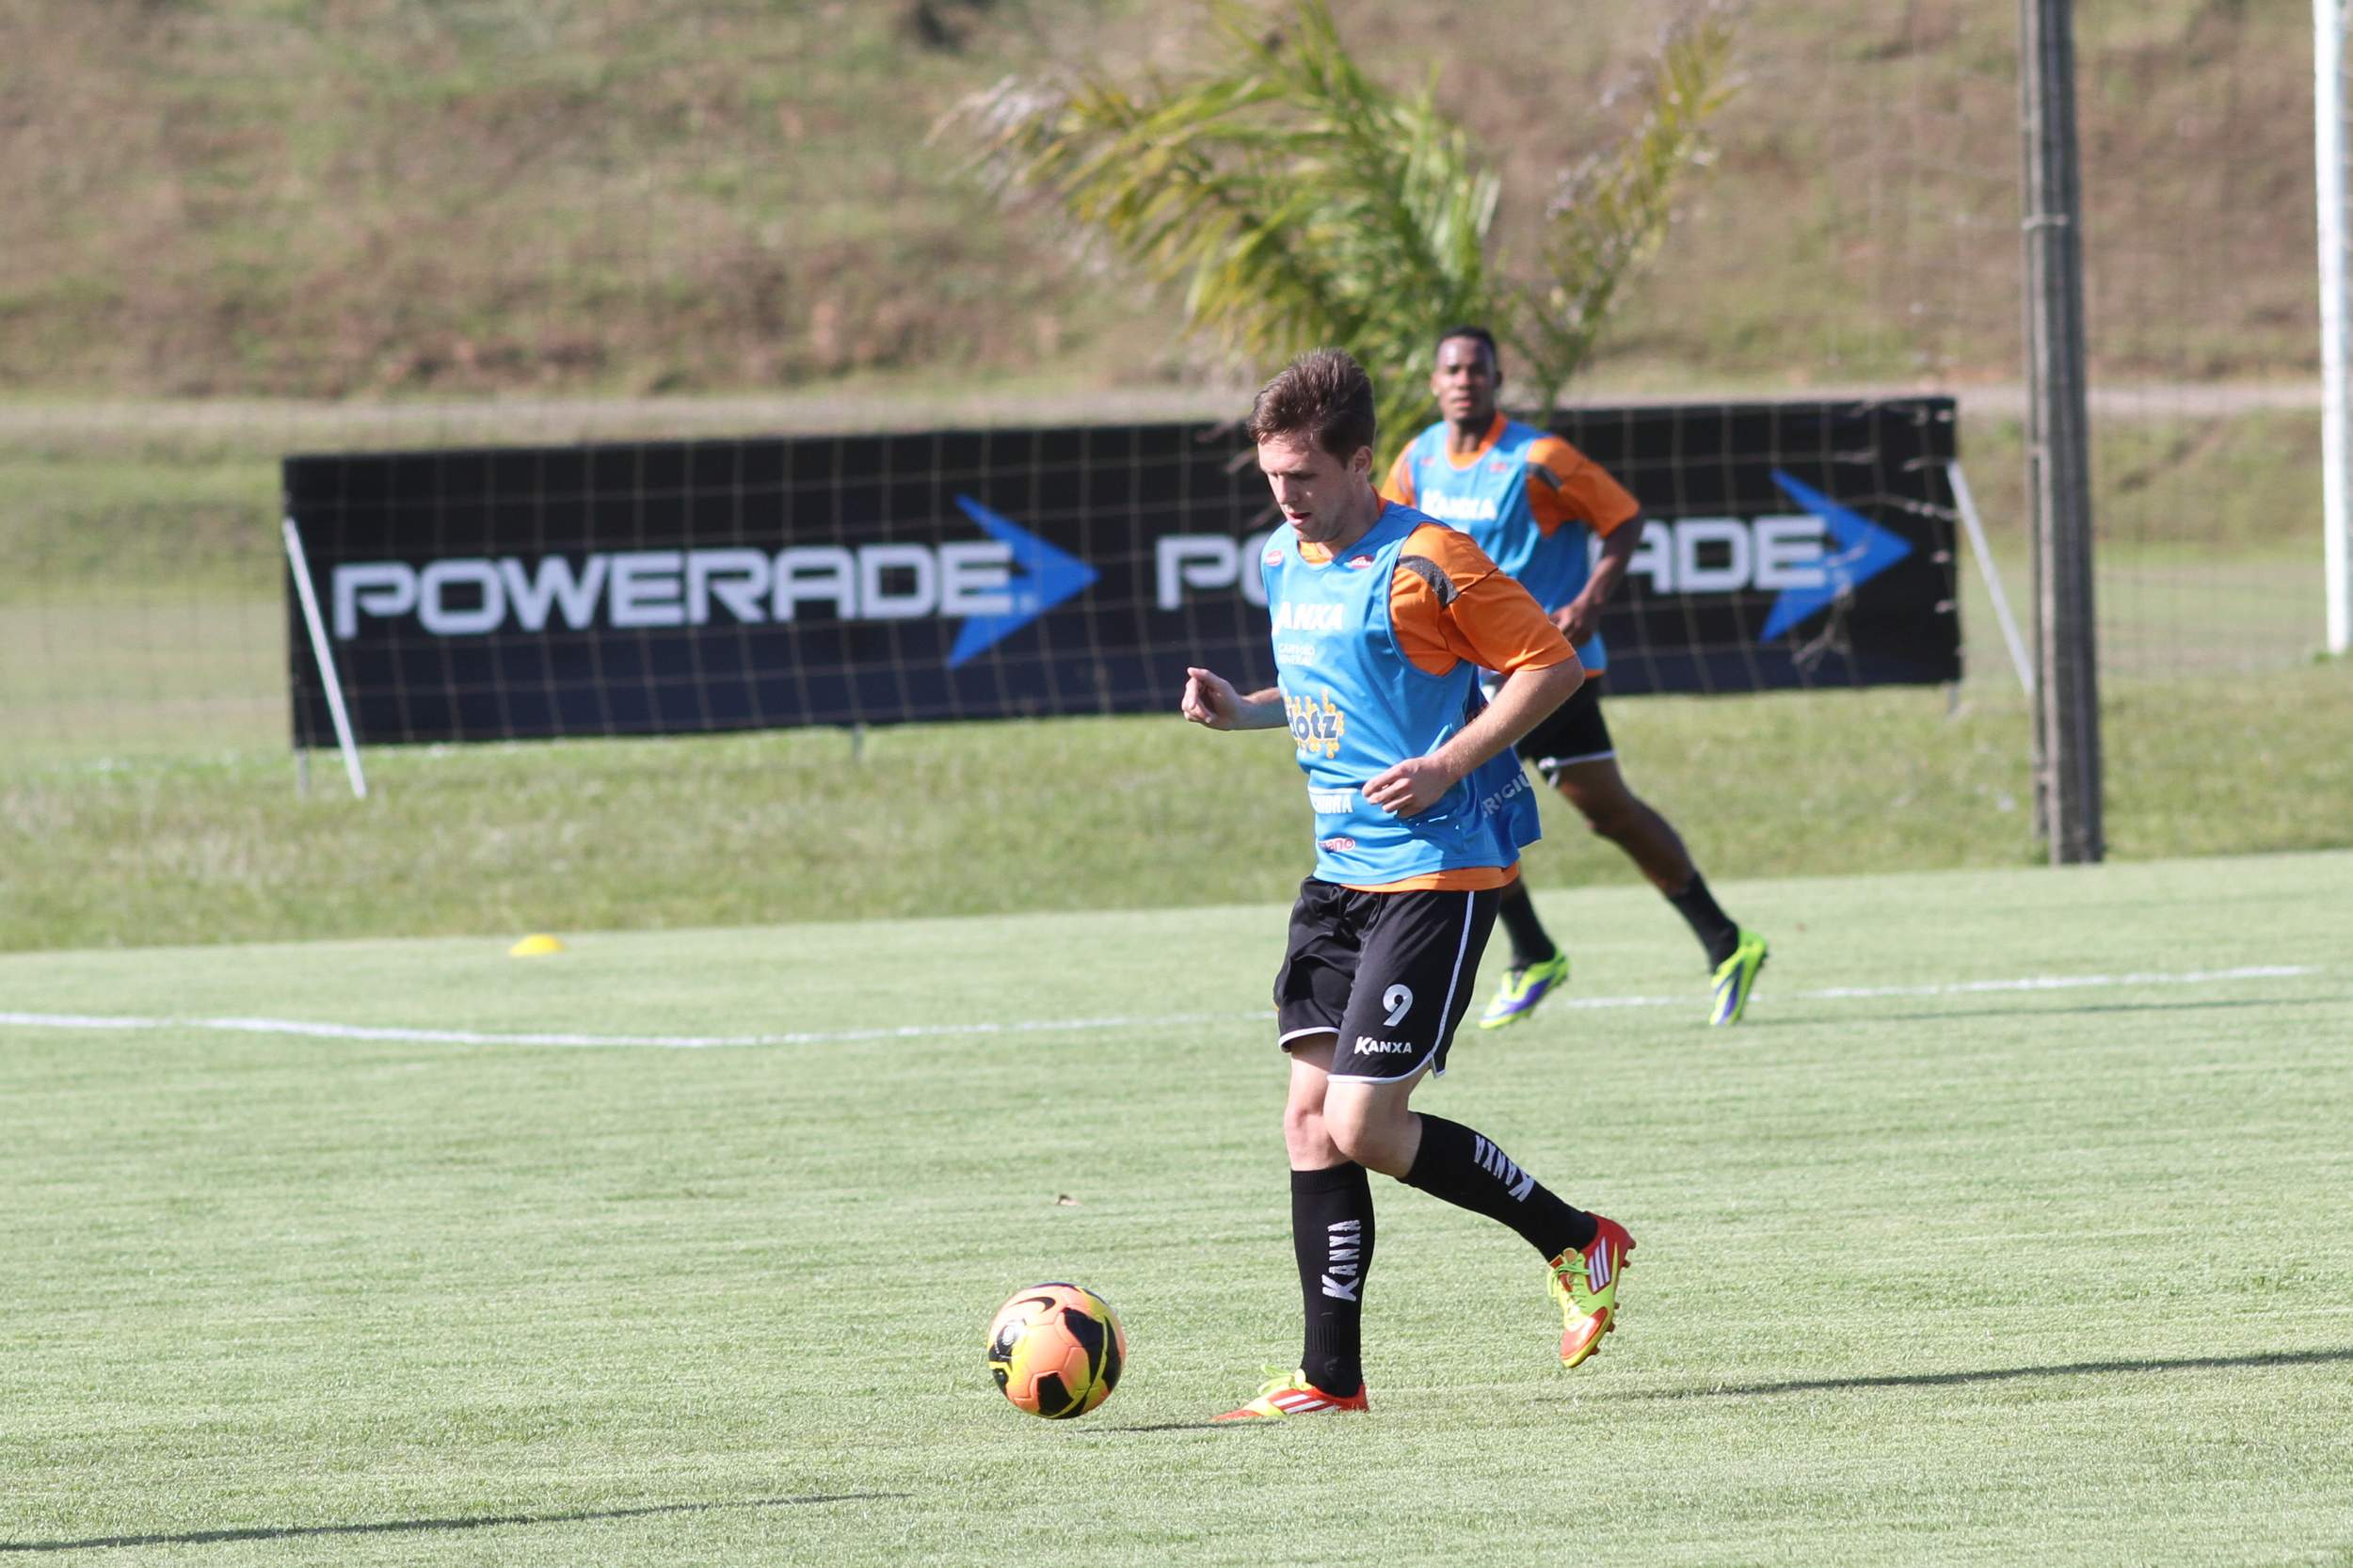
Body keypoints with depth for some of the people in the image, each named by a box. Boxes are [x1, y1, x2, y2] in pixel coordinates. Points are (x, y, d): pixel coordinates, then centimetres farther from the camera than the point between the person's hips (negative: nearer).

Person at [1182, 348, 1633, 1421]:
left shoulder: (1422, 561, -14)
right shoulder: (1283, 564, 11)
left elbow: (1552, 665, -11)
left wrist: (1447, 767, -18)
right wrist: (1242, 711, 8)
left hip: (1438, 871, -8)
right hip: (1341, 873, 8)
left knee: (1361, 1126, -12)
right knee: (1310, 1116, 1)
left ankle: (1576, 1242, 7)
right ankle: (1331, 1375, 5)